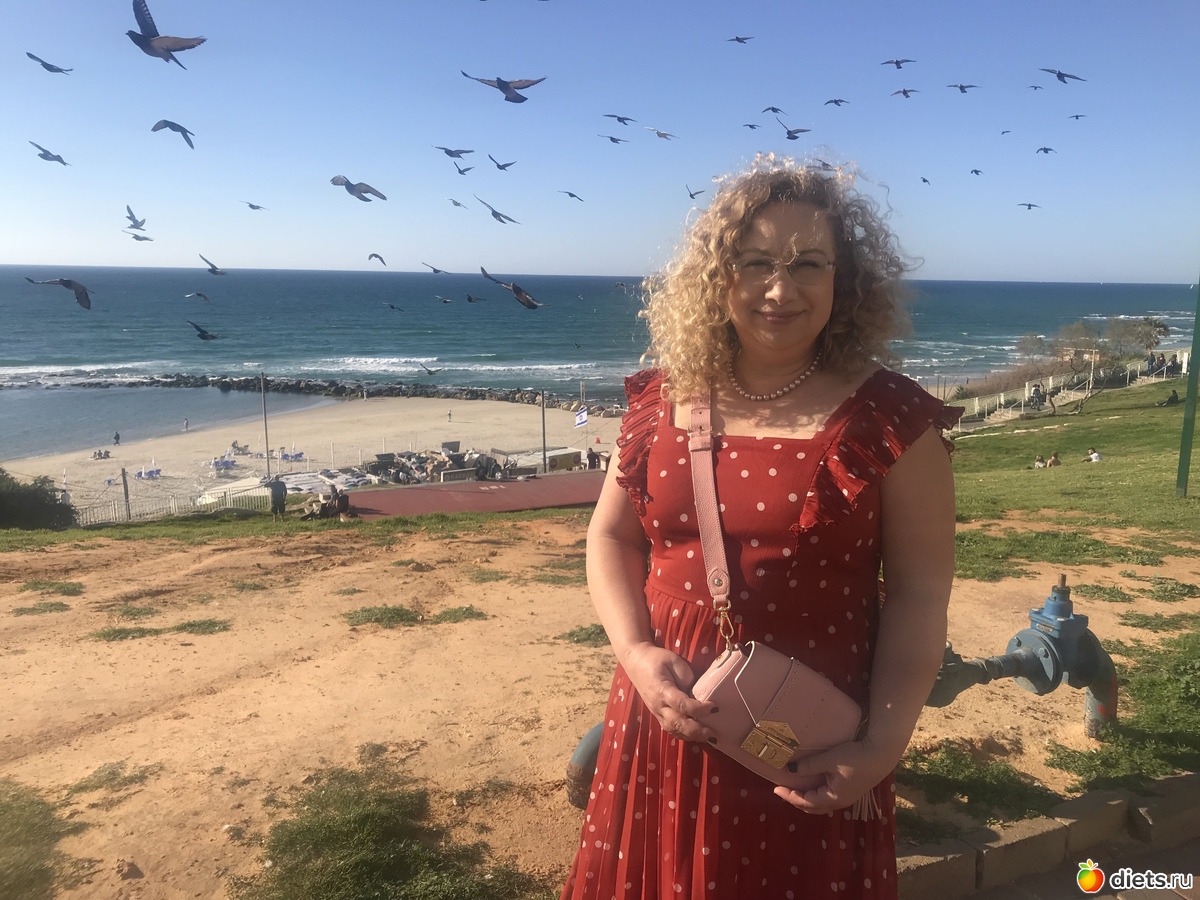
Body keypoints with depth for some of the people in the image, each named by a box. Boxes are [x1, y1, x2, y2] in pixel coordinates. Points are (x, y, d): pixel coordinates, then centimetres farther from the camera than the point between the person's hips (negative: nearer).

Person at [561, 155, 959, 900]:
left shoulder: (890, 418, -10)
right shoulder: (664, 402, -1)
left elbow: (920, 593, -7)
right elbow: (611, 536, 6)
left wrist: (883, 742, -14)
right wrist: (634, 651, -8)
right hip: (669, 724, 4)